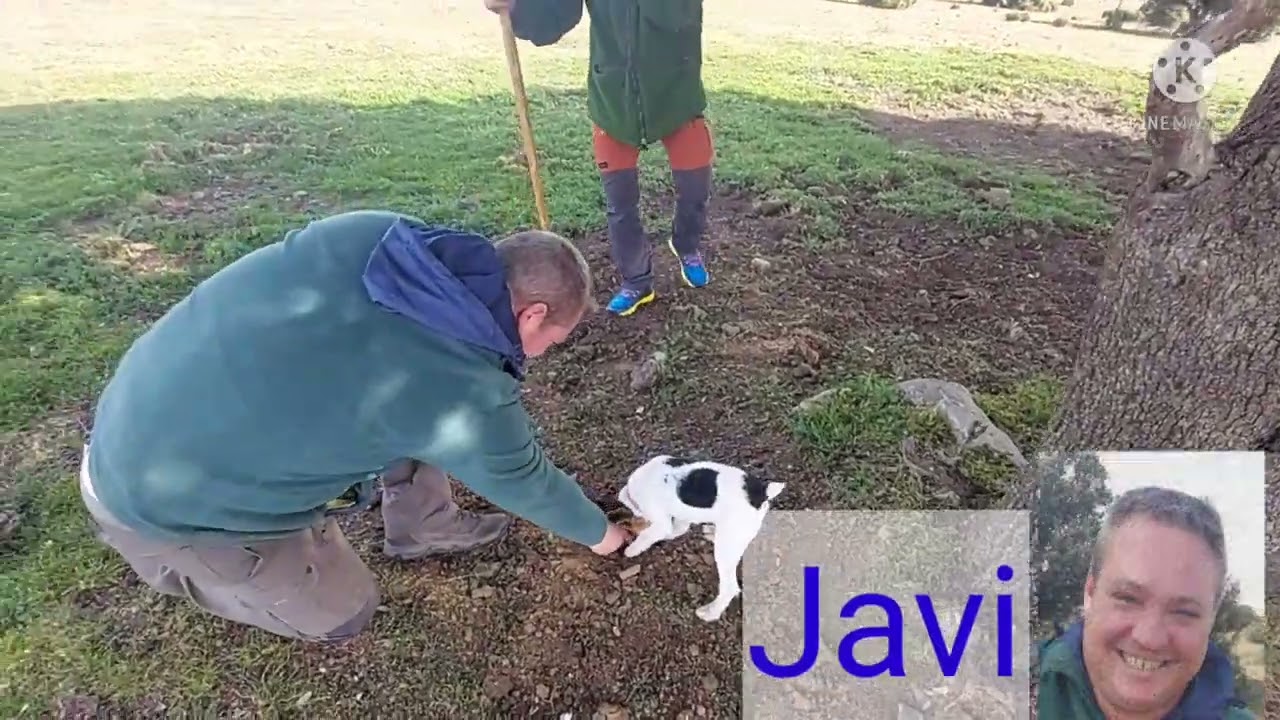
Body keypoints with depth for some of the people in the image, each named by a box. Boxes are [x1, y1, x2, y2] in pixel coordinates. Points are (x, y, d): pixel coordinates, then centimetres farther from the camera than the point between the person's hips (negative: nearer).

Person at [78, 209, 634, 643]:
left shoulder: (372, 232, -13)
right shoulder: (469, 394, -26)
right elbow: (526, 482, -8)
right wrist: (599, 532, 12)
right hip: (161, 502, -7)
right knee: (341, 613, 12)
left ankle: (424, 525, 26)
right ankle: (166, 561, 24)